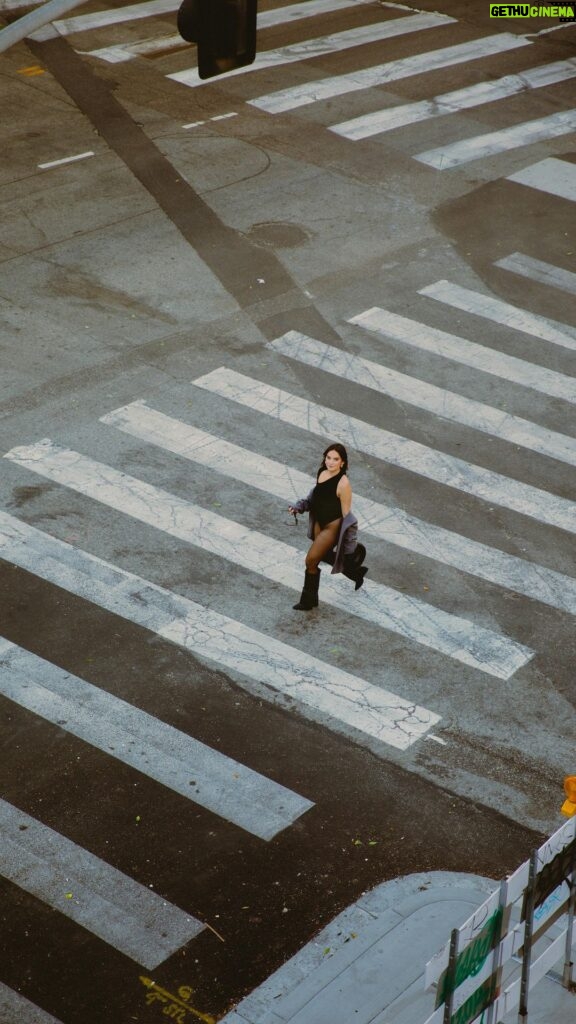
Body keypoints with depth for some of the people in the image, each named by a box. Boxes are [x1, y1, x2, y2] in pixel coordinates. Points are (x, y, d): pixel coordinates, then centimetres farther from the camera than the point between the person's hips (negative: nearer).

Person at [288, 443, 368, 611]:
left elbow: (346, 514, -21)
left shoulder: (343, 484, -28)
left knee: (311, 560, -3)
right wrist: (299, 507, -1)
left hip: (333, 526, -8)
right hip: (319, 523, 8)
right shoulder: (322, 473, -7)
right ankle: (355, 572, 50)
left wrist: (349, 545, -15)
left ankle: (309, 599, 16)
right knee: (324, 555, 26)